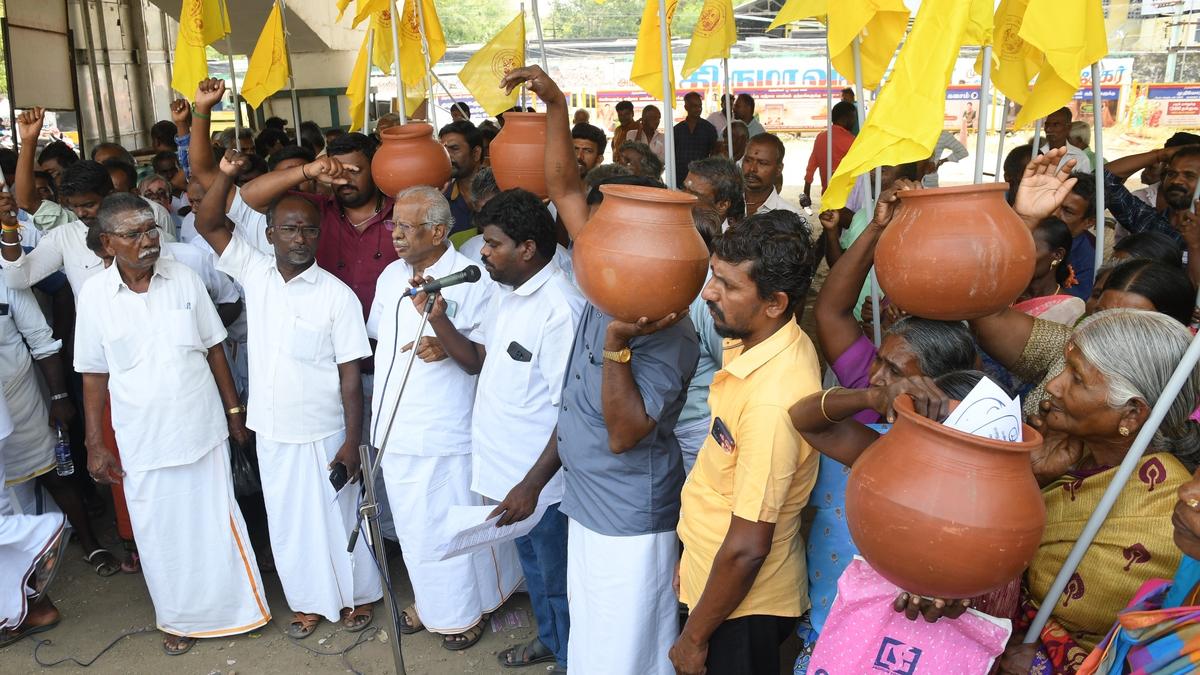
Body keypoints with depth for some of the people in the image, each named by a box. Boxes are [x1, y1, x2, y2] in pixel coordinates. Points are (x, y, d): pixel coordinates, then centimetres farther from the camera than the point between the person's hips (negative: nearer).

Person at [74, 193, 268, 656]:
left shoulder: (183, 279, -5)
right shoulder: (94, 295, -6)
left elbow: (213, 349, 3)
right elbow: (94, 374, 0)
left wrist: (234, 411, 5)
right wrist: (95, 445, 1)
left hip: (203, 430, 0)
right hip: (142, 442, 0)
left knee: (216, 524, 11)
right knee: (161, 532, 12)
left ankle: (237, 606, 31)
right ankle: (181, 617, 34)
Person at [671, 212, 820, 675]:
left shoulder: (772, 399, -32)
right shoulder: (757, 343, -5)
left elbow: (747, 549, -26)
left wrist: (694, 637, -13)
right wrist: (692, 558, 15)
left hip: (742, 606, -8)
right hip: (712, 573, 8)